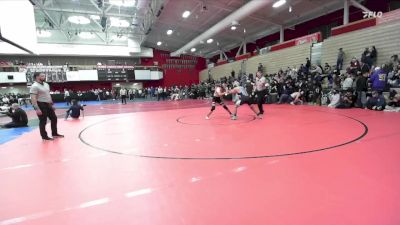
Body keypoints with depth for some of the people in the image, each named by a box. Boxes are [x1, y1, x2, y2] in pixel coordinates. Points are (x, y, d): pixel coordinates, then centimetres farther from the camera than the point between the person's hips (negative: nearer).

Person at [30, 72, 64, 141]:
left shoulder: (46, 84, 12)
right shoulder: (35, 86, -15)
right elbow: (33, 98, -21)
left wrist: (52, 104, 19)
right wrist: (37, 108, -26)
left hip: (48, 104, 9)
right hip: (41, 105, -9)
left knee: (54, 118, 14)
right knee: (43, 121, 1)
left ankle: (54, 133, 27)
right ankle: (44, 136, 14)